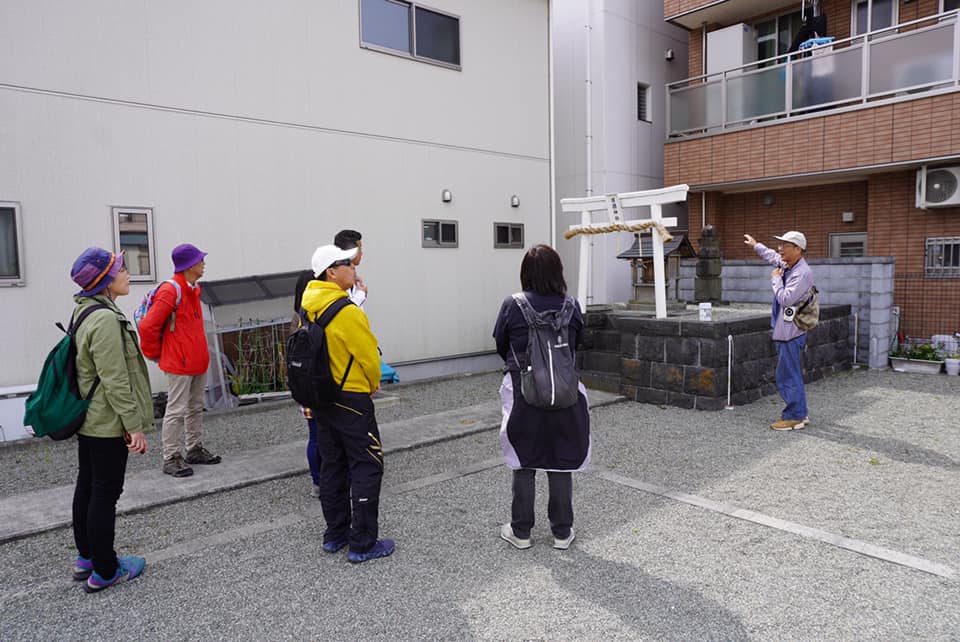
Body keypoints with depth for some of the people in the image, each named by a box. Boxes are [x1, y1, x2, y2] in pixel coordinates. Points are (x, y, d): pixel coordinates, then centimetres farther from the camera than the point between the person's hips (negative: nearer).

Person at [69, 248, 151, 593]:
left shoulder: (85, 313, 10)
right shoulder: (106, 319, -23)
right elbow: (115, 381, -24)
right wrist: (134, 426, -18)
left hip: (86, 419, 10)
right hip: (108, 424, -10)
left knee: (86, 486, 19)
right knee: (106, 493, 1)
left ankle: (85, 557, 34)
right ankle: (104, 571, 13)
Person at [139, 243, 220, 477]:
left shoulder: (194, 289, 12)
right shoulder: (170, 291, -17)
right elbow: (148, 326, -19)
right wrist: (155, 354, -7)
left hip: (197, 361, 9)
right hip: (179, 363, -9)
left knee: (196, 408, 17)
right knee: (176, 411, -2)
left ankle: (194, 450, 29)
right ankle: (171, 459, 7)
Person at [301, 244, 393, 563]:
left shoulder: (309, 307, 5)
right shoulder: (347, 311, -21)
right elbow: (370, 356, -14)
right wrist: (373, 385, 6)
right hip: (351, 399, -8)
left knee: (332, 465, 17)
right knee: (367, 467, 2)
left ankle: (335, 534, 28)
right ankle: (363, 543, 7)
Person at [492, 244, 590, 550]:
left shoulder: (513, 305, -10)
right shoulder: (571, 307, -5)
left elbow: (501, 346, 2)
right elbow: (576, 344, 5)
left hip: (523, 394, -1)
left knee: (524, 463, 11)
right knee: (561, 462, 12)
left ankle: (521, 531, 22)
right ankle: (562, 532, 23)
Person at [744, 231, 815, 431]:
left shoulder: (802, 273, -19)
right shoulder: (786, 265, 9)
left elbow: (786, 299, -25)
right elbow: (772, 256, 31)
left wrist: (776, 279, -12)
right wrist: (756, 245, 41)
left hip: (790, 332, -10)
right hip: (784, 330, 10)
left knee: (787, 376, -4)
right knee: (793, 375, 16)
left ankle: (794, 417, 4)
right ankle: (800, 413, 26)